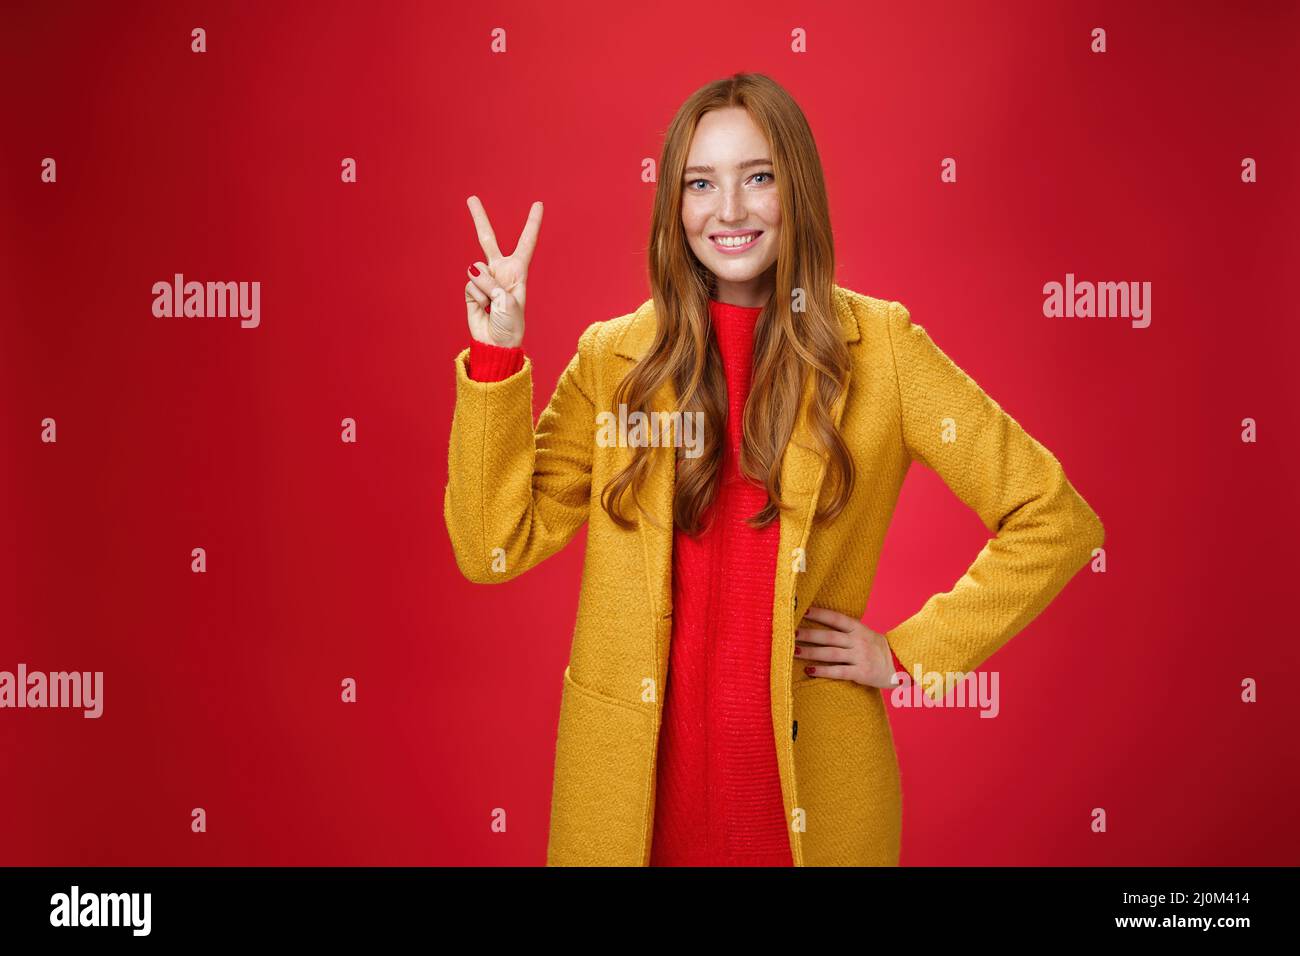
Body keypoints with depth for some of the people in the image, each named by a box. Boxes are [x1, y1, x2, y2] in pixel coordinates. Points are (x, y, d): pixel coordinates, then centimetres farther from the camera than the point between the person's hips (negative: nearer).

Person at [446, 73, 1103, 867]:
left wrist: (910, 653, -5)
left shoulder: (876, 346, -4)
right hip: (638, 775, 2)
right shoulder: (614, 357, 0)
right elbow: (495, 547, -6)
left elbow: (1058, 523, -3)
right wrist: (496, 355, -12)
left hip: (810, 779, -1)